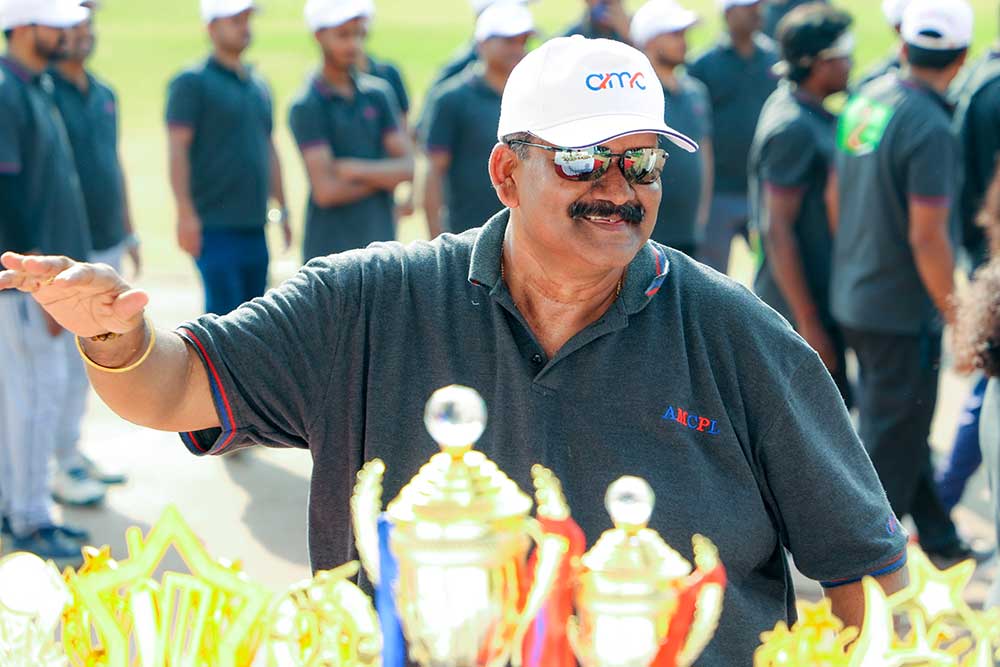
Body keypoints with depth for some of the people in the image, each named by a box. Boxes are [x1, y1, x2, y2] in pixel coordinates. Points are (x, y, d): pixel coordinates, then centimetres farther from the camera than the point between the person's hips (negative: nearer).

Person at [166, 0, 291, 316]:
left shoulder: (259, 86, 18)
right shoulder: (192, 82, -3)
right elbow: (177, 150, -10)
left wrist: (282, 209, 21)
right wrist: (186, 213, -18)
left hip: (255, 226, 7)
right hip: (215, 227, -7)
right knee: (224, 311, -12)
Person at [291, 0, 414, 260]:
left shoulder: (378, 94, 9)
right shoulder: (307, 106, -8)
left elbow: (408, 167, 2)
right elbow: (326, 190, -14)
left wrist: (356, 169, -12)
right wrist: (384, 176, -3)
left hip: (381, 242, 6)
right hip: (331, 247, -6)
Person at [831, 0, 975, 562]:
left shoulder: (865, 100, 3)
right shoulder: (930, 128, -22)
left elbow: (836, 199, 12)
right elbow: (927, 237, -23)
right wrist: (956, 317, -14)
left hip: (854, 299, 8)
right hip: (903, 311, -8)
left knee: (904, 430, 21)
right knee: (892, 442, 4)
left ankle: (939, 541, 35)